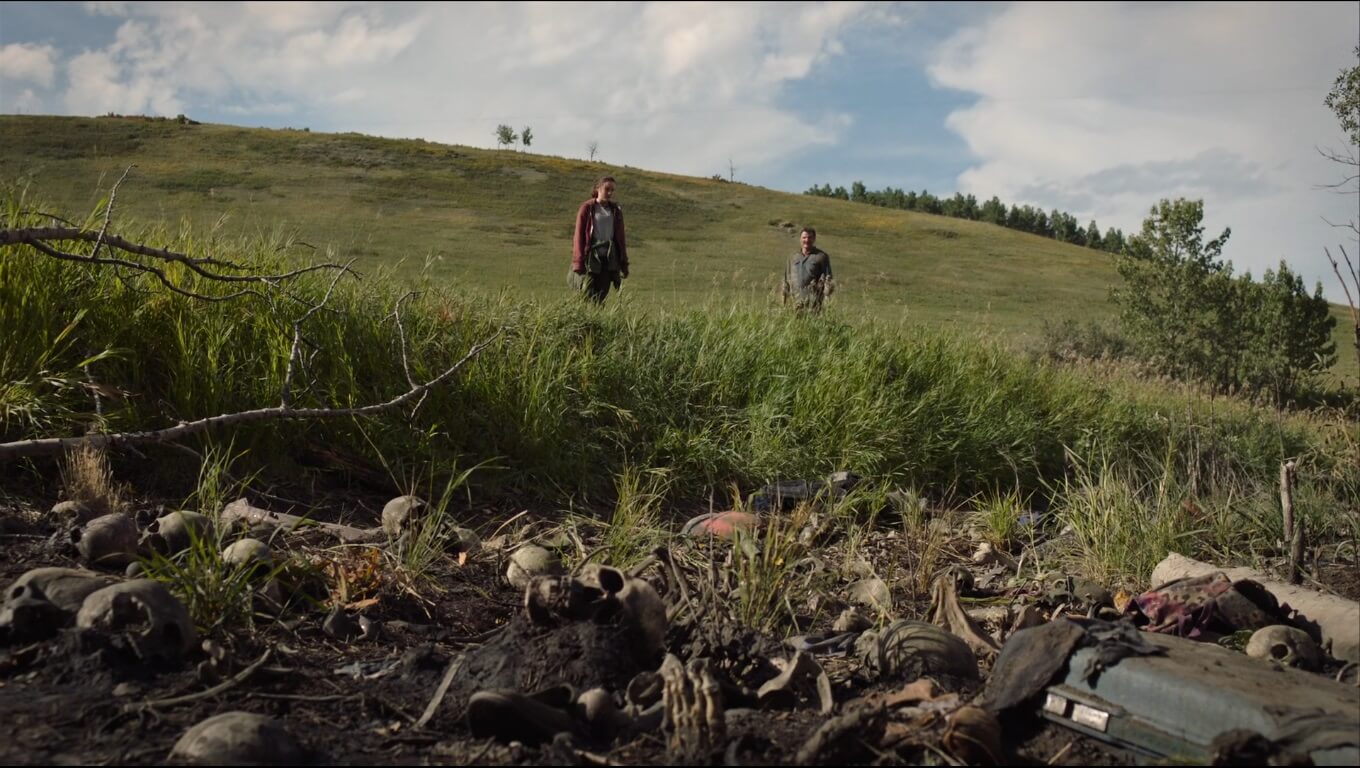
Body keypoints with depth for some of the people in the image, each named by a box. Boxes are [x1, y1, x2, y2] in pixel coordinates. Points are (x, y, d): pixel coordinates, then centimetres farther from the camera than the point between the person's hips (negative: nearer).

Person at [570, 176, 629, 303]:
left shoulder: (616, 210, 11)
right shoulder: (587, 208, -1)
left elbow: (620, 237, 14)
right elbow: (579, 235, -3)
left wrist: (624, 263, 11)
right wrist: (578, 262, -8)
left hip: (609, 258, 4)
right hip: (591, 256, -4)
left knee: (602, 295, 2)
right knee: (588, 295, -8)